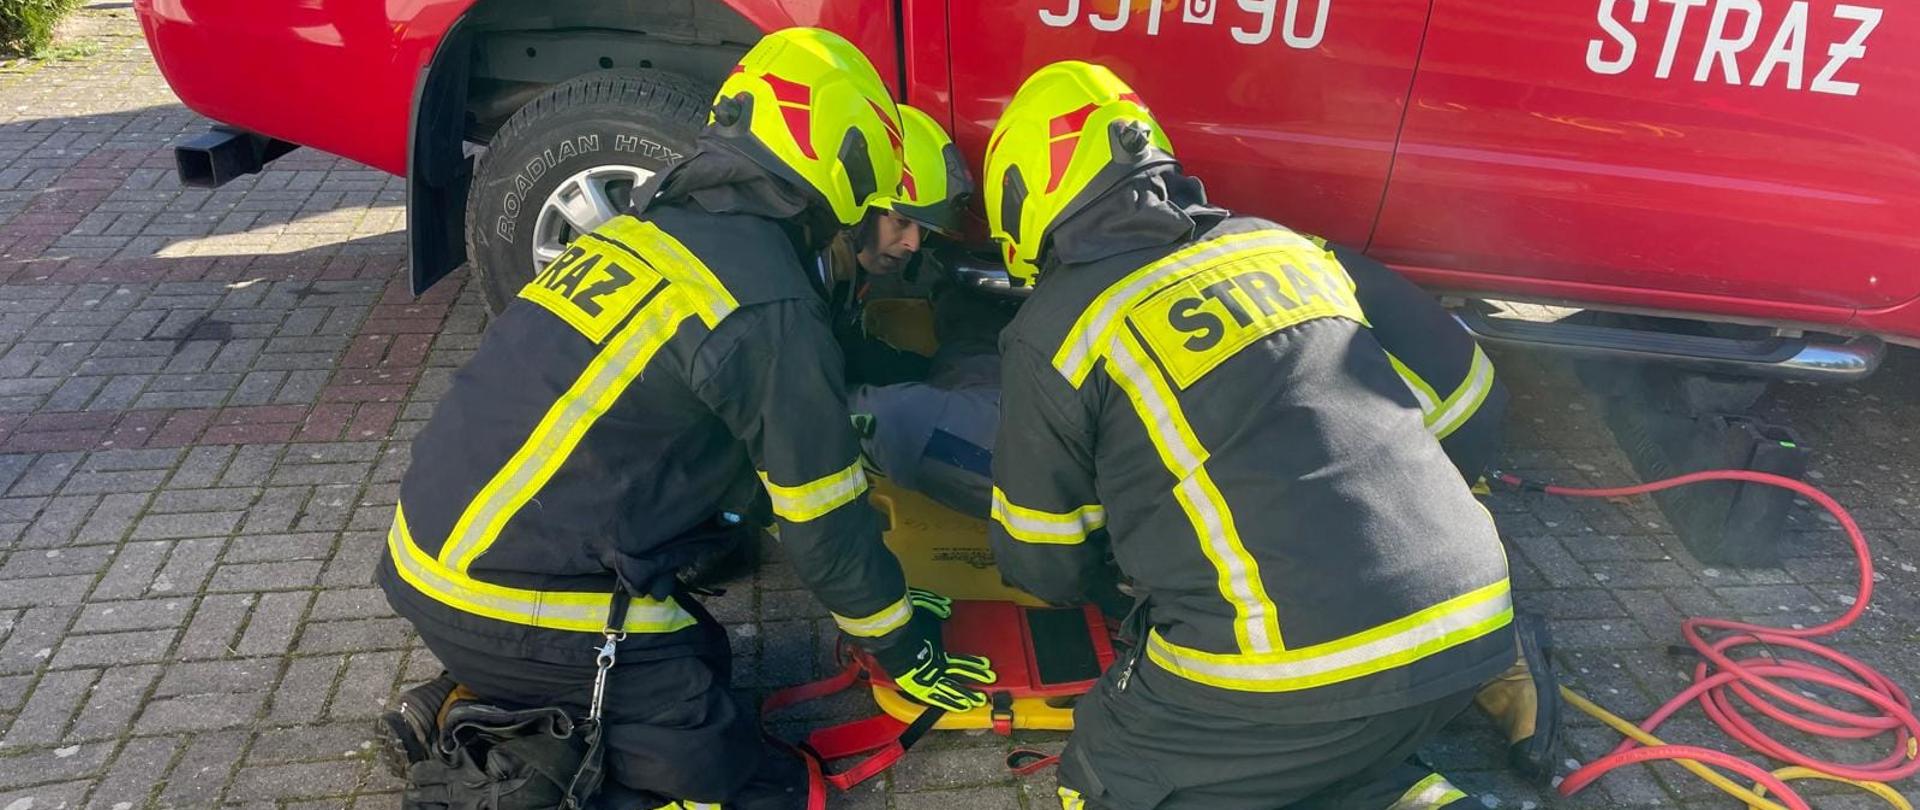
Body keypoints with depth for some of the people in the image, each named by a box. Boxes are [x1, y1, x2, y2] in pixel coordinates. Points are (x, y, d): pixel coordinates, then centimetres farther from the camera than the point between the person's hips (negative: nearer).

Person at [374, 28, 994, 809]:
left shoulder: (643, 231, 9)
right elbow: (824, 527, -5)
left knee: (698, 655, 25)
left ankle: (470, 712, 15)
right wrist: (905, 649, 11)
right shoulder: (770, 308, -15)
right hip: (515, 607, -8)